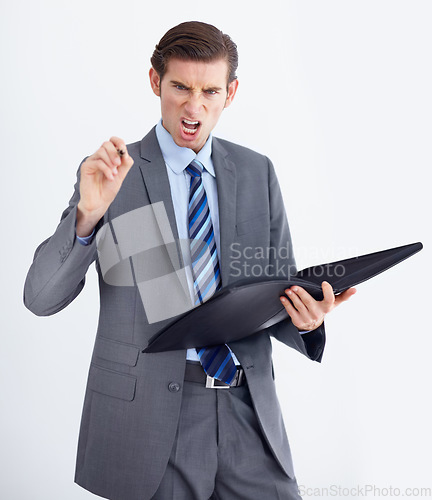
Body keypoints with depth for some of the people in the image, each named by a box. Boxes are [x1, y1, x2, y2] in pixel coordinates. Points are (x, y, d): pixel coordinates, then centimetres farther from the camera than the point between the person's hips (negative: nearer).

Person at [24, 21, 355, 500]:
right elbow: (40, 298, -10)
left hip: (248, 408, 3)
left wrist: (303, 316, -12)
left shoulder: (257, 172, 7)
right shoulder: (112, 174, -4)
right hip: (149, 414, -3)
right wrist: (88, 213, -26)